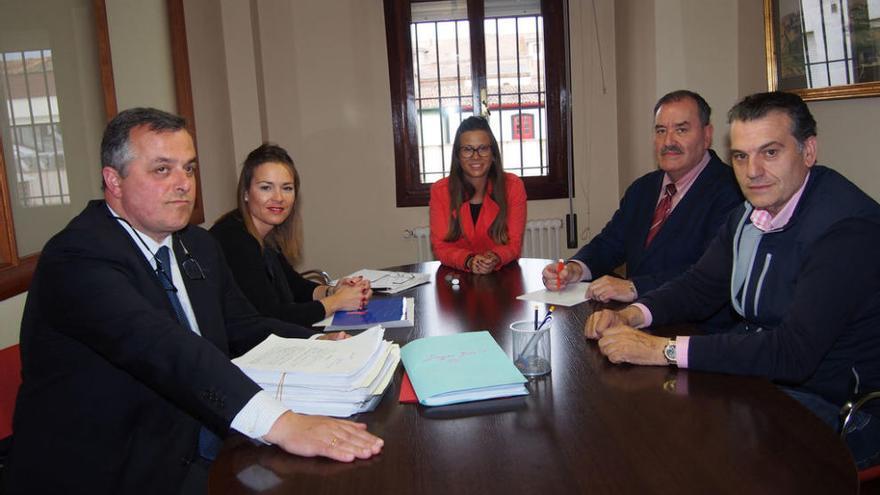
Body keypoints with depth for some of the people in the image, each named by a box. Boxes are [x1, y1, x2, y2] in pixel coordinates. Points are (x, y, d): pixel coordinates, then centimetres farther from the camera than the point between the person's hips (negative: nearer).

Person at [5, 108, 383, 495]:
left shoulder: (198, 245, 9)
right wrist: (279, 422, -43)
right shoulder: (77, 257, -18)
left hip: (197, 455, 8)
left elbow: (243, 327, 13)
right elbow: (162, 348, -32)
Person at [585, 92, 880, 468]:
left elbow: (794, 352, -32)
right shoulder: (751, 211, 4)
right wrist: (631, 316, -8)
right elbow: (702, 286, 12)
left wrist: (662, 349, -32)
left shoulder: (849, 226, -23)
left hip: (836, 407, -7)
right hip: (758, 374, 7)